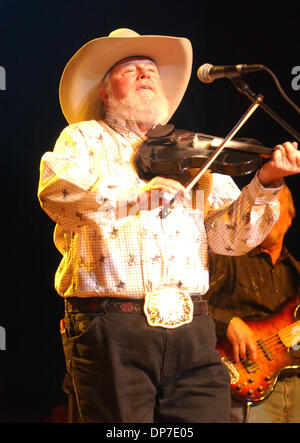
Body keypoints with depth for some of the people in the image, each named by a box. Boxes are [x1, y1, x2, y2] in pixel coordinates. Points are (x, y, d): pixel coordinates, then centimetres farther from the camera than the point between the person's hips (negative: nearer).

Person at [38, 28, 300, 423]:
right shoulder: (84, 138, 12)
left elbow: (230, 236, 9)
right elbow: (56, 191, -11)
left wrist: (266, 183, -7)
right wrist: (142, 191, -18)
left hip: (191, 329, 3)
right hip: (112, 329, -3)